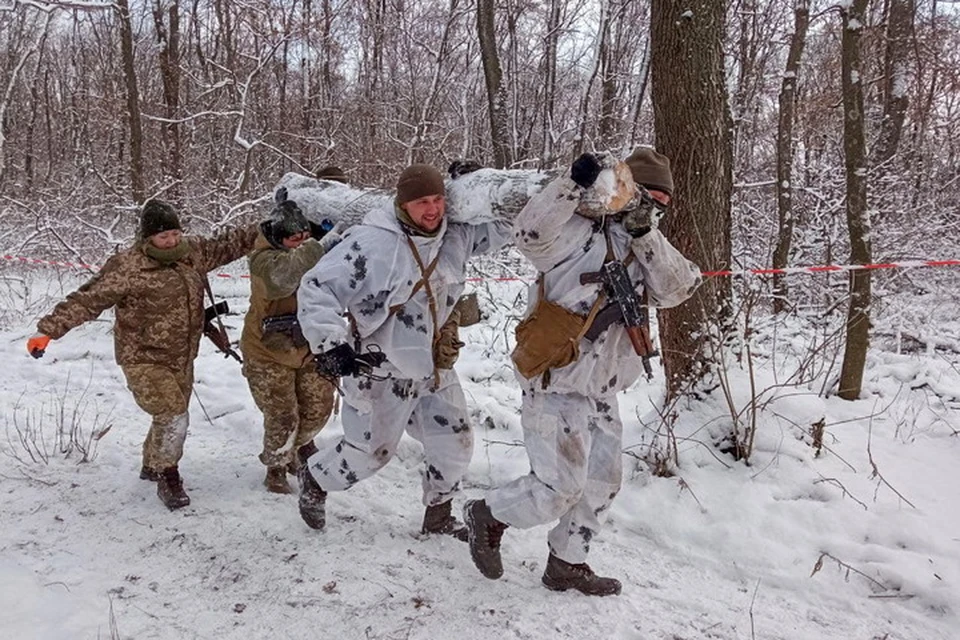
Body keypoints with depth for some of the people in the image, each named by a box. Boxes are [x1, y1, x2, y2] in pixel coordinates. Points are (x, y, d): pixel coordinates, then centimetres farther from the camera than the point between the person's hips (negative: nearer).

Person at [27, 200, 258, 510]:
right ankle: (168, 478, 8)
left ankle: (152, 465, 46)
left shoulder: (193, 252, -1)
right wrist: (49, 329, -25)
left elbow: (226, 245, 11)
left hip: (181, 359, 7)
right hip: (144, 360, -7)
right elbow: (87, 300, -20)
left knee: (172, 417, 20)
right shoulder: (127, 267, -19)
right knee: (173, 417, -15)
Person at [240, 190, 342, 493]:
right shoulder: (264, 258, -25)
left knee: (319, 407, 12)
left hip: (309, 348, 5)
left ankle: (299, 442, 45)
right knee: (283, 419, -1)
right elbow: (282, 276, -46)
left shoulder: (315, 248, -9)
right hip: (268, 353, -5)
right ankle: (276, 466, 28)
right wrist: (320, 246, -53)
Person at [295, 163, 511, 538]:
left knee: (455, 444, 12)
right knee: (372, 450, 9)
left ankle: (438, 517, 37)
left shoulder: (455, 236, -3)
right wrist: (329, 344, -31)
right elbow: (317, 288, -23)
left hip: (435, 367, 6)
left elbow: (502, 225, 7)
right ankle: (314, 480, 40)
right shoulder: (373, 243, -23)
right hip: (381, 371, -6)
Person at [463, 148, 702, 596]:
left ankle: (567, 564, 34)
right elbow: (531, 233, -29)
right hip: (557, 386, -9)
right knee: (558, 487, -5)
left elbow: (677, 288, -2)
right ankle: (486, 516, 21)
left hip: (600, 392, 9)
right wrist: (576, 183, -31)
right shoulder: (580, 233, -12)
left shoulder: (639, 250, 12)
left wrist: (646, 236, -12)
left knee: (600, 484, 16)